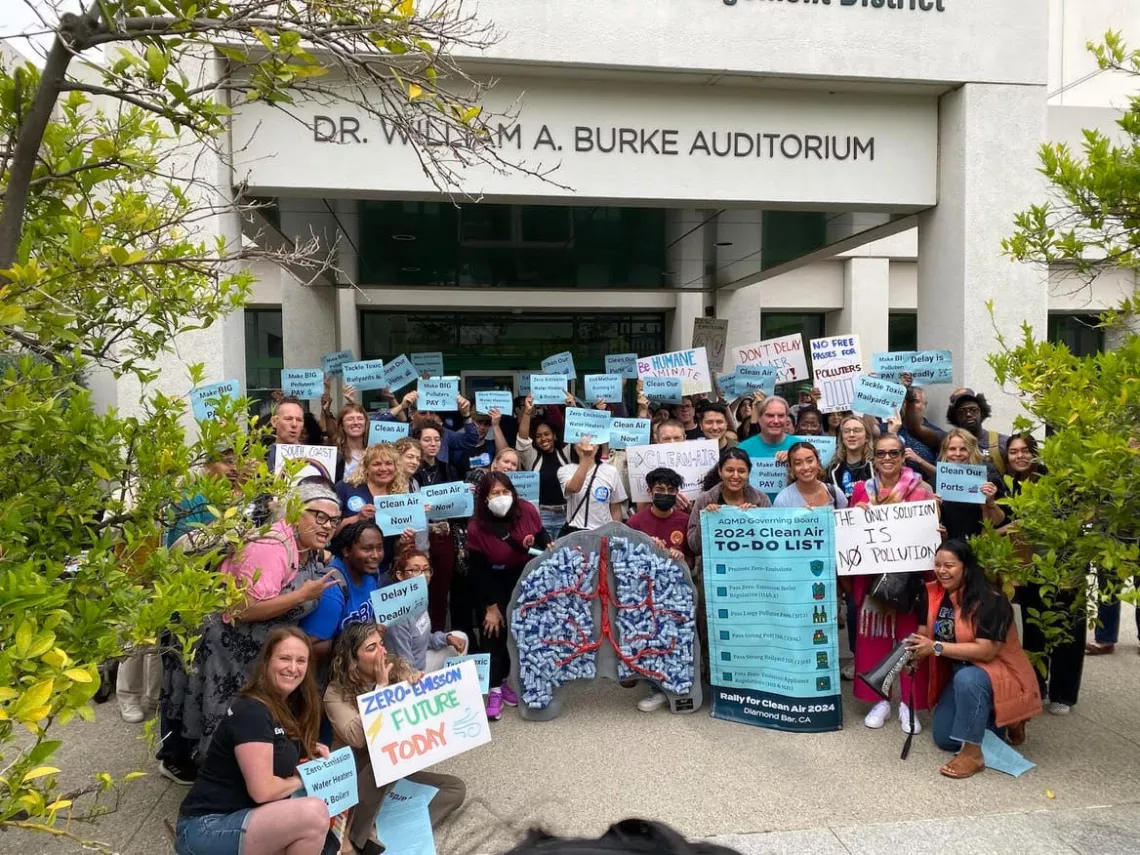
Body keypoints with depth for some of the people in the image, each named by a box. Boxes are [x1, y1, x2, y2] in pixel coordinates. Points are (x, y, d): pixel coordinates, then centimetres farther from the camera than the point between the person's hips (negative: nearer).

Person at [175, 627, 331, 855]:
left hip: (236, 817, 10)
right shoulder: (251, 711, -19)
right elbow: (262, 790, -23)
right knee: (314, 813, -28)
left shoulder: (286, 708, 9)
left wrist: (311, 753, 3)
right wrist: (300, 780, -6)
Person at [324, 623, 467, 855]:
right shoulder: (336, 693, -14)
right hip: (353, 780, -5)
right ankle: (360, 835, -15)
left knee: (456, 788, -9)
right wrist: (380, 687, -25)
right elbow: (357, 738, -29)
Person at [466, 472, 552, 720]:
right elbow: (478, 570, -17)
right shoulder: (476, 527, -21)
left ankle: (509, 681, 24)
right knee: (495, 632, -7)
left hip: (526, 579, 3)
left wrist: (550, 547, -21)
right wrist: (491, 606, -16)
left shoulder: (527, 511, -15)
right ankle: (494, 690, 1)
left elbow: (541, 536, 3)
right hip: (495, 585, -3)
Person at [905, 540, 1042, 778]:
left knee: (967, 679, -40)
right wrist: (912, 653, -27)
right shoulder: (933, 594, -7)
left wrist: (936, 647, -34)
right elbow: (924, 635, -4)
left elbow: (986, 651, -32)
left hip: (1000, 674, -7)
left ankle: (973, 754, -25)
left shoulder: (990, 601, -26)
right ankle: (991, 719, 27)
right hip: (959, 674, 7)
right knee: (943, 738, 4)